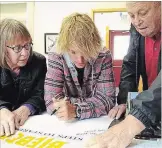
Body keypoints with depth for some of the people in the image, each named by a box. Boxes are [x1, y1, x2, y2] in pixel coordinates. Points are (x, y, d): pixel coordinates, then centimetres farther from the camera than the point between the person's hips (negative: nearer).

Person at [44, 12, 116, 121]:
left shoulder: (103, 57, -12)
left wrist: (76, 110, -31)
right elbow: (51, 102, -19)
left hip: (99, 122, 0)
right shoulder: (56, 58, -14)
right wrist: (94, 103, -22)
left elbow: (107, 99, -16)